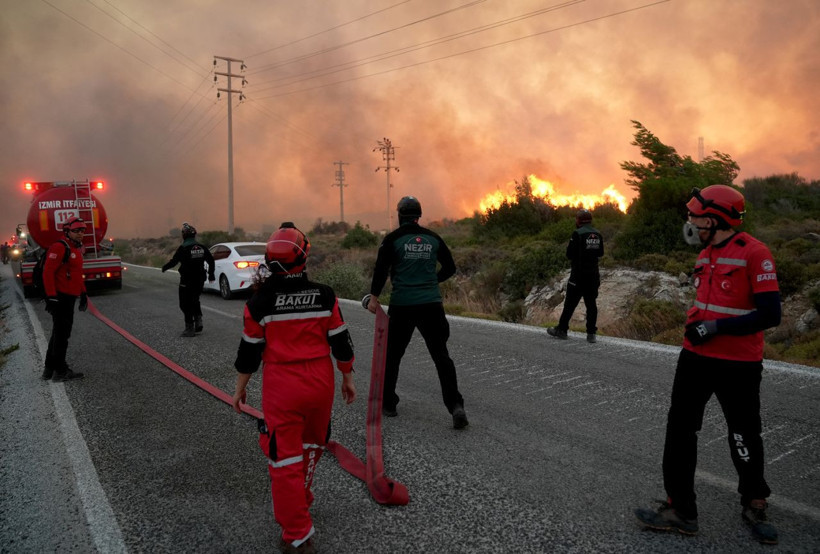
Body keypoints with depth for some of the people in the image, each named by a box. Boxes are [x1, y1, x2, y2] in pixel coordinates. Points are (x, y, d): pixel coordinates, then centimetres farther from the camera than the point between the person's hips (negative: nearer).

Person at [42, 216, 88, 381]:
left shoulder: (77, 249, 17)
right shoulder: (60, 247, -14)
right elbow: (48, 272, -19)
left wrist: (83, 294, 22)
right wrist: (51, 296, -22)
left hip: (69, 297, 10)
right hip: (60, 298, -10)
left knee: (59, 333, 16)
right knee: (61, 333, -3)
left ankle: (49, 370, 26)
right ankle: (60, 371, 5)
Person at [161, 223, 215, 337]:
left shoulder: (183, 248, -14)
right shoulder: (201, 248, 3)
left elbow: (174, 261, -13)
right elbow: (211, 260, 7)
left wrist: (164, 268, 7)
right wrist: (211, 275, 18)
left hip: (186, 281, -5)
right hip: (199, 280, 6)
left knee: (186, 305, 4)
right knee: (195, 301, 23)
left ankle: (190, 329, 4)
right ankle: (198, 320, 6)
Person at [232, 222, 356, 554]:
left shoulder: (260, 302, -10)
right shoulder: (325, 297, -6)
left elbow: (249, 351, -3)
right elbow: (341, 343, -1)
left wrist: (240, 389, 11)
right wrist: (348, 378, 13)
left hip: (281, 389, -3)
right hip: (320, 384, 3)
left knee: (286, 458, 5)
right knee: (311, 445, 25)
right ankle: (300, 501, 47)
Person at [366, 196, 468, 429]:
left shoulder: (392, 239, -3)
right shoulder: (433, 238, 7)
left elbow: (381, 269, -8)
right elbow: (450, 268, 13)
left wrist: (374, 296, 3)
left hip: (402, 306, -2)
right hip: (431, 305, 2)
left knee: (392, 355, 14)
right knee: (441, 356, 4)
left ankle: (387, 403, 23)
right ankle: (455, 406, -6)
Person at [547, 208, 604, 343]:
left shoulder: (577, 234, -13)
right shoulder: (597, 234, 5)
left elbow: (570, 254, -13)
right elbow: (600, 253, 14)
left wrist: (569, 246, 6)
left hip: (579, 273, -5)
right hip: (593, 274, 5)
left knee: (570, 303, 3)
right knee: (591, 303, 7)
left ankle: (562, 329, 12)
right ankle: (591, 333, 6)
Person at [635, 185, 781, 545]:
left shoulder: (754, 253, -15)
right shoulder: (706, 255, 9)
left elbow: (769, 314, -20)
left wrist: (717, 327, -21)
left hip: (738, 365, -7)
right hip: (697, 357, 7)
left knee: (745, 438, 11)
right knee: (680, 431, 7)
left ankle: (754, 507, 35)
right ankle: (680, 510, 16)